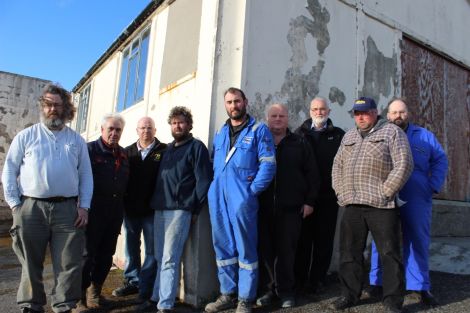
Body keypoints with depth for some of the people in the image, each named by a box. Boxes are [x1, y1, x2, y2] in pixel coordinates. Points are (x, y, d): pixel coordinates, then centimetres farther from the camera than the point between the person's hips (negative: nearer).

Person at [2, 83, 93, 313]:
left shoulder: (77, 140, 11)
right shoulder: (26, 136, 7)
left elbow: (86, 175, 8)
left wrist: (84, 206, 0)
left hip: (67, 208, 1)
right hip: (31, 208, 0)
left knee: (69, 263, 2)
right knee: (31, 263, 10)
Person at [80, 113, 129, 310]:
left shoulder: (123, 154, 11)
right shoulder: (90, 150, -6)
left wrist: (121, 209, 11)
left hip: (115, 212, 6)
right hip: (94, 210, -5)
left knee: (106, 255, 13)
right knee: (88, 253, 4)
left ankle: (95, 290, 28)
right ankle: (82, 292, 19)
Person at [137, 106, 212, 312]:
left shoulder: (196, 146, -2)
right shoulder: (169, 148, 20)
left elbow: (204, 180, -9)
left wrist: (195, 210, -10)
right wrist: (155, 202, 14)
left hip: (179, 210, -7)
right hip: (160, 209, 7)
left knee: (169, 260, -7)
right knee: (160, 259, 13)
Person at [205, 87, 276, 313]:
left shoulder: (259, 130, 1)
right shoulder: (220, 134, 19)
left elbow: (268, 165, -7)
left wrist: (252, 190, -13)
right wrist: (215, 189, 9)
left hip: (242, 200, -6)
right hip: (218, 200, 6)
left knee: (245, 249, 1)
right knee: (223, 248, 12)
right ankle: (227, 294, 25)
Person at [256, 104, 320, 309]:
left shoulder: (300, 144, 8)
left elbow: (311, 174, 6)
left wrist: (309, 201, 1)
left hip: (290, 207, -1)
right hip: (263, 207, 1)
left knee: (286, 250, 4)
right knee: (265, 249, 5)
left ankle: (286, 291, 19)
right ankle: (267, 289, 19)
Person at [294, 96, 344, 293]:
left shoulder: (338, 135, 7)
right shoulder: (300, 133, 8)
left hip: (328, 196, 0)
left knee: (324, 239, 7)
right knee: (303, 238, 6)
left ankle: (317, 279, 21)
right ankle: (299, 279, 19)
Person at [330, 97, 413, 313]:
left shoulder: (392, 132, 2)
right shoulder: (349, 136, 19)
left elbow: (403, 164, -9)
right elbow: (337, 165, 20)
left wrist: (385, 192, -12)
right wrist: (341, 192, 8)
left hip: (381, 206, -5)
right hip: (352, 205, 5)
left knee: (389, 254, 2)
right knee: (349, 252, 12)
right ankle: (349, 295, 26)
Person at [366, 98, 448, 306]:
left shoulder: (424, 136, 10)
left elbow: (440, 160, 13)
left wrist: (434, 185, 1)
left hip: (417, 201, 2)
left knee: (418, 242, 8)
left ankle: (420, 286, 22)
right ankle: (377, 282, 19)